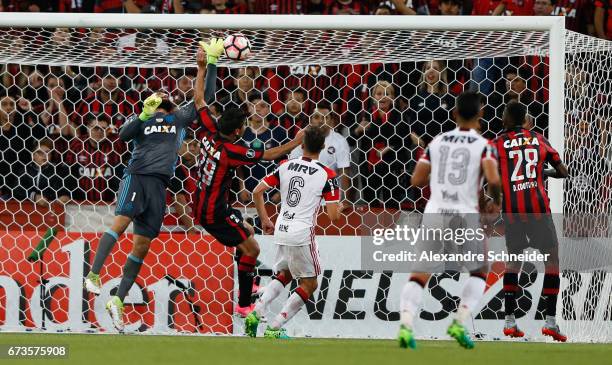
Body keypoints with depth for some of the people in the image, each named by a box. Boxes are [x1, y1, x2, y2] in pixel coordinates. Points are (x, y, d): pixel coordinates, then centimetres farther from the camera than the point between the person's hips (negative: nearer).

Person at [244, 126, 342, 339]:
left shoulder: (285, 167, 5)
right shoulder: (327, 175, -7)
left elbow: (257, 192, 5)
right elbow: (333, 216, -9)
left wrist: (265, 220, 18)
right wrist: (339, 207, 15)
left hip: (281, 231, 5)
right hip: (302, 234, -5)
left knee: (285, 274, 27)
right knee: (309, 284, 9)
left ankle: (256, 313, 6)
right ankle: (274, 328, 0)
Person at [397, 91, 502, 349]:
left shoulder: (437, 142, 10)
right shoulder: (483, 145, -1)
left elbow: (416, 180, 11)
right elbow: (493, 179, -16)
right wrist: (496, 201, 4)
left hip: (434, 212, 2)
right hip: (465, 214, -2)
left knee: (419, 275, 3)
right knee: (479, 272, 18)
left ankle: (406, 324, -19)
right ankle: (459, 323, 2)